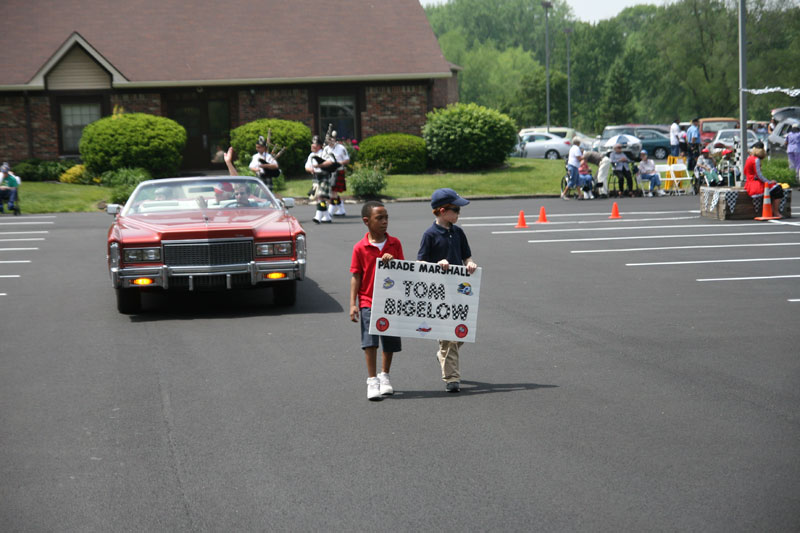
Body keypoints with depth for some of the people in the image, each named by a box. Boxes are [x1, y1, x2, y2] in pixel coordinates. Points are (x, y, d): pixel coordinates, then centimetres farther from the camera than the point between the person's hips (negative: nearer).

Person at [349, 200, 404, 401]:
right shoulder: (360, 247, -5)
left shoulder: (395, 243, 2)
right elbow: (356, 276, -3)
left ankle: (384, 376, 30)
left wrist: (392, 261, -17)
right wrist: (353, 304, -7)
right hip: (368, 302, -3)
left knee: (390, 342, 11)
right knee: (370, 341, -11)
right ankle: (372, 380, -3)